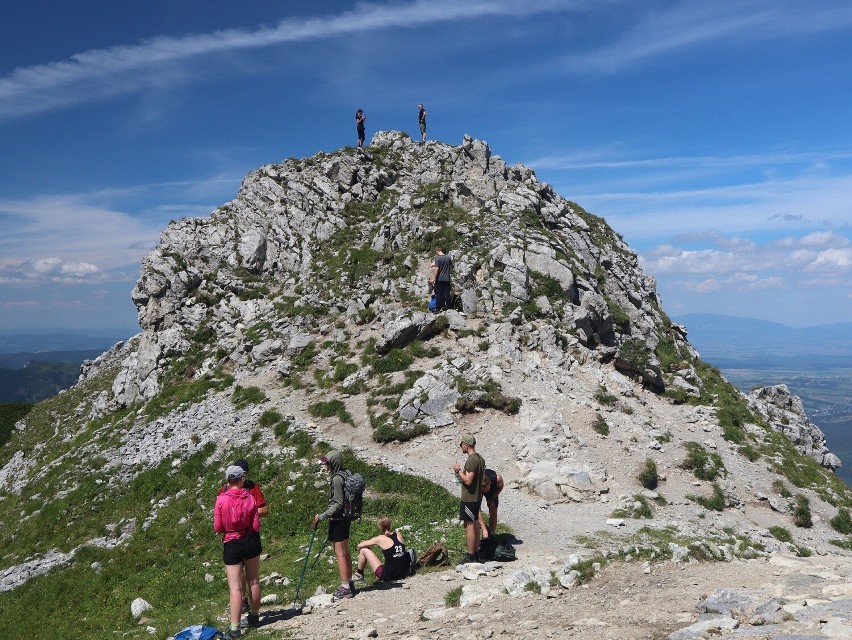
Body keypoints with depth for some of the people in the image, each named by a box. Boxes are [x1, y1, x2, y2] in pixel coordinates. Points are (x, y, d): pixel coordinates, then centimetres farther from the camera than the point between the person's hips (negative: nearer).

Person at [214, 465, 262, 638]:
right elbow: (256, 526, -7)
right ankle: (254, 617, 33)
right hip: (251, 541, 2)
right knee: (253, 581, 18)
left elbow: (217, 528, -9)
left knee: (235, 587, -1)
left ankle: (234, 628, -3)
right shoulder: (250, 498, -9)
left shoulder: (221, 500, -13)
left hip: (232, 545, -2)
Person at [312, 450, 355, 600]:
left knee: (340, 554, -4)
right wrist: (326, 515, 23)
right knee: (345, 552, 16)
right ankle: (349, 583, 24)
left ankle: (345, 588, 1)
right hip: (344, 518, 10)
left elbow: (337, 503, -21)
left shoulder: (337, 479, -19)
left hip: (338, 520, -10)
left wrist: (322, 516, -19)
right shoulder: (344, 476, 9)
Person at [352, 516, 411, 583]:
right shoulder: (399, 534, 3)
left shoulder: (381, 539, -9)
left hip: (387, 576, -5)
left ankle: (359, 574, 26)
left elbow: (359, 545, 4)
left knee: (364, 550, 5)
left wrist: (360, 554, 23)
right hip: (403, 573, 5)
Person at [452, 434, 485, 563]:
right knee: (475, 525, 15)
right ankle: (476, 553, 23)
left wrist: (458, 470, -13)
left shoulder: (471, 460, -21)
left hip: (469, 499, -10)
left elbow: (468, 480, -25)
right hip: (477, 497, 10)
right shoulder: (480, 459, 10)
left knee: (469, 526, -4)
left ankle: (470, 556, -1)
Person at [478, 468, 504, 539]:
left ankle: (491, 535, 7)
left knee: (493, 511, -5)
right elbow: (478, 511, -41)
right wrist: (484, 529, -45)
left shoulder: (497, 478, -40)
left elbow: (500, 487, -11)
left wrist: (492, 499, -16)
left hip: (492, 490, 2)